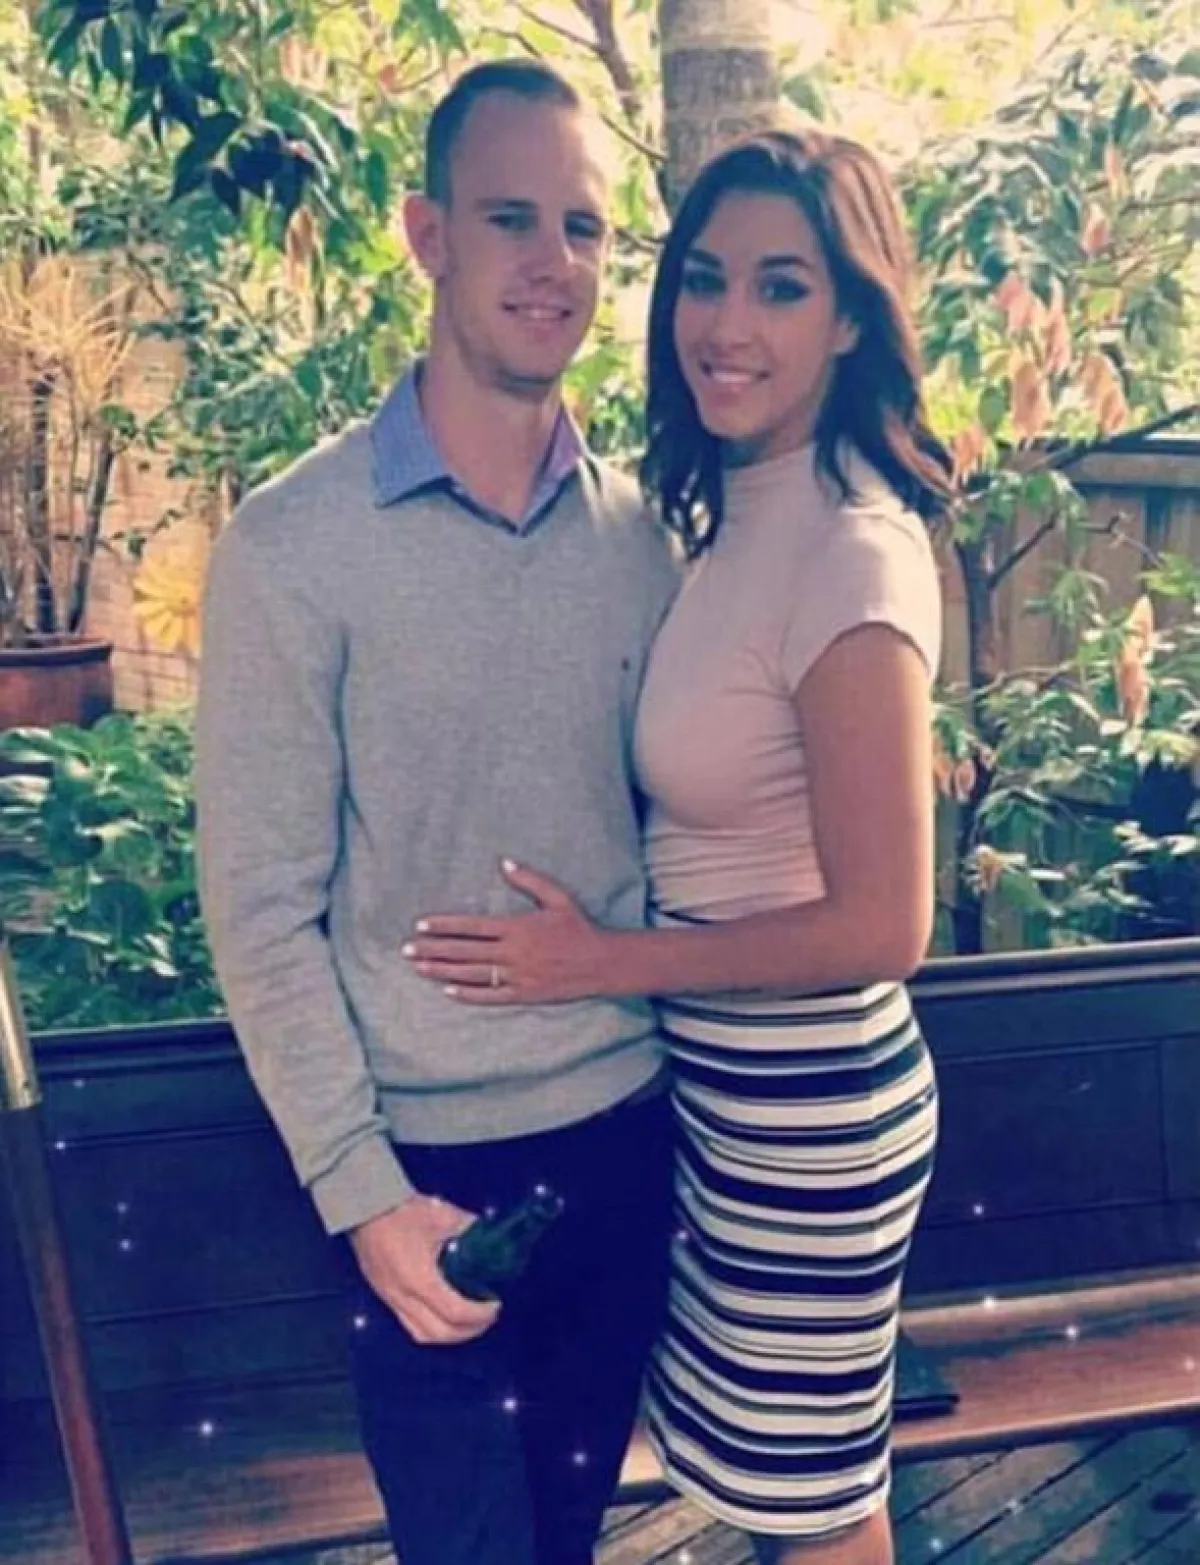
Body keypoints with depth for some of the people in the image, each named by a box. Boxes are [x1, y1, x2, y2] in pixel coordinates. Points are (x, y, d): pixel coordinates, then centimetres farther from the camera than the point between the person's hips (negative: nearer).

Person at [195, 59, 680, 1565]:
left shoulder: (639, 531, 0)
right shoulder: (293, 544, -14)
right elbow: (261, 906, -12)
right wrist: (359, 1191, -13)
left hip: (626, 1123, 4)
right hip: (431, 1159, -4)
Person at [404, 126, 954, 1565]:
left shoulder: (851, 554, -23)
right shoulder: (735, 515, 4)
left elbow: (881, 923, -22)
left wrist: (609, 961, -16)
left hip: (801, 1108, -8)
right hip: (725, 1081, 8)